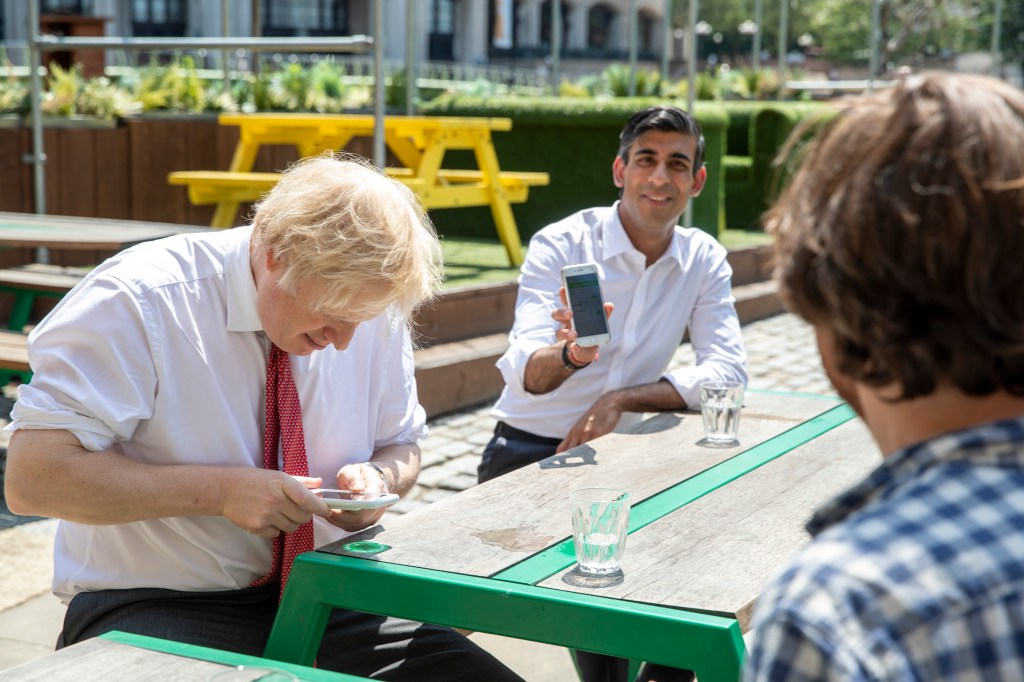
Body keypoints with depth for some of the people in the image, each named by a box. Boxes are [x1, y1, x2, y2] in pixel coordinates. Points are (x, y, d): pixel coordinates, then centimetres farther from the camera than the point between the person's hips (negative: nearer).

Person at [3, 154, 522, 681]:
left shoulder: (368, 305, 1)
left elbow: (401, 447, 17)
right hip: (161, 606, -3)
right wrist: (220, 490, -22)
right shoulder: (138, 301, -15)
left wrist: (378, 477, -8)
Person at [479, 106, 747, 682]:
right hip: (528, 452, -4)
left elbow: (728, 372, -10)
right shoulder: (560, 245, -12)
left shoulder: (704, 259, 0)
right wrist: (569, 355, -49)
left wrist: (619, 401, -21)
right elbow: (525, 372, -25)